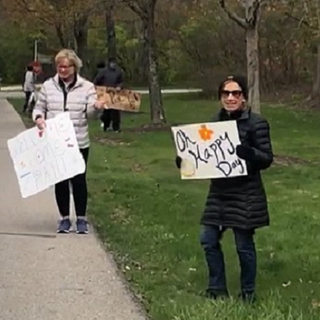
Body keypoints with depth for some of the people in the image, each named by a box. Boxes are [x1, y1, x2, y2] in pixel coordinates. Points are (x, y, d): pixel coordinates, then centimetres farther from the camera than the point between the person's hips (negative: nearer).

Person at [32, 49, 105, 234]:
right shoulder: (48, 86, 6)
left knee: (79, 180, 0)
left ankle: (81, 218, 13)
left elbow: (90, 111, -7)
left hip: (79, 142, -1)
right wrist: (39, 118, -10)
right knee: (60, 180, 6)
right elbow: (39, 108, 12)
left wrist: (96, 107, -30)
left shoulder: (87, 87, 2)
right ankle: (65, 218, 18)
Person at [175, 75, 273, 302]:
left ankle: (248, 294, 21)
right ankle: (217, 289, 24)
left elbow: (267, 159, -11)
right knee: (209, 240, 8)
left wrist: (248, 152, -31)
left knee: (244, 245, 4)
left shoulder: (257, 123, -11)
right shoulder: (216, 121, 6)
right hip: (219, 192, 6)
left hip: (245, 195, -6)